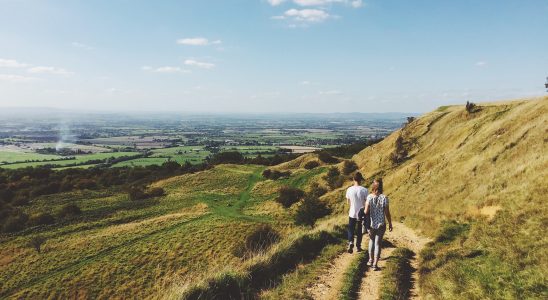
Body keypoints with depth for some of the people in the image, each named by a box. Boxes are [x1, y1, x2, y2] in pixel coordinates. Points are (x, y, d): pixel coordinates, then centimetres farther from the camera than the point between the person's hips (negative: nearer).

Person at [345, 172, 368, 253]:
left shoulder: (349, 190, -10)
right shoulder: (364, 190, -14)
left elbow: (348, 202, 4)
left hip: (352, 214, 0)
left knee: (351, 230, 14)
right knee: (359, 231, 15)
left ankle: (350, 242, -8)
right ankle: (358, 246, 24)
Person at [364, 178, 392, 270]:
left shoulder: (369, 197, -10)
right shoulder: (384, 198, -11)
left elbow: (366, 211, -13)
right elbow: (387, 213, -8)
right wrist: (390, 224, 5)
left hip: (371, 224, 1)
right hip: (381, 224, -1)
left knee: (371, 241, 23)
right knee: (378, 243, 8)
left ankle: (371, 260, 28)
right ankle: (375, 264, 7)